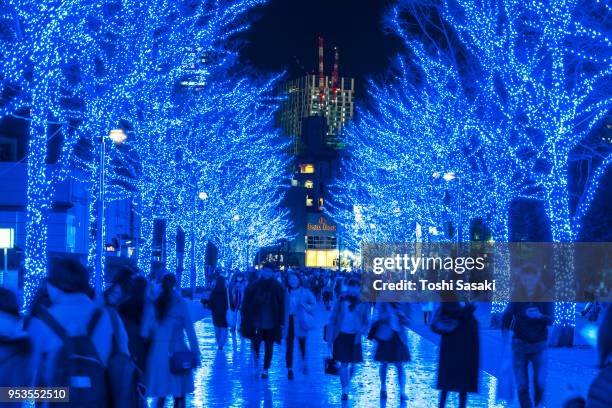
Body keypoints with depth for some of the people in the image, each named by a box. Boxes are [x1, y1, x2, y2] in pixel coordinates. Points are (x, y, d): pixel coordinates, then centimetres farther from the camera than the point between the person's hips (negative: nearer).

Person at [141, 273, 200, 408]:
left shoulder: (152, 305, 0)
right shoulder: (180, 303, -5)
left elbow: (145, 333, -1)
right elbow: (190, 330, -7)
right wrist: (195, 352, -3)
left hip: (158, 353, 2)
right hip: (177, 353, -2)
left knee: (161, 394, 12)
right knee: (179, 395, 7)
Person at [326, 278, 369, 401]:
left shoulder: (363, 303, 1)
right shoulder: (340, 301, -1)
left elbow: (366, 321, 6)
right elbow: (332, 319, 2)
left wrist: (362, 330, -16)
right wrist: (330, 338, -2)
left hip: (354, 337, 1)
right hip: (341, 336, -1)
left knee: (352, 363, 7)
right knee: (344, 363, -4)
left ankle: (347, 383, 34)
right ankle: (345, 390, 2)